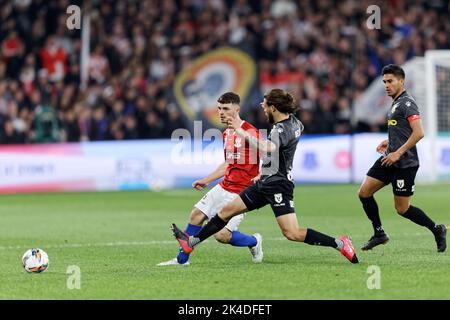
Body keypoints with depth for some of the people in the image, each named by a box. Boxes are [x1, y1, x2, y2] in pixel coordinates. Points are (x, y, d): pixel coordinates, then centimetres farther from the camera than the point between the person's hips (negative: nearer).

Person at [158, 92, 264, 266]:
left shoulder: (250, 132, -15)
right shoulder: (226, 133, 13)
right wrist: (206, 180, 25)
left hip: (240, 192, -8)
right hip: (224, 187, 9)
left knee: (222, 235, -13)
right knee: (196, 215, 7)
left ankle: (254, 241, 16)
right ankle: (182, 259, 21)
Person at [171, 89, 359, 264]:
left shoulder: (281, 130, -22)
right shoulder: (294, 122, 6)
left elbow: (267, 148, -43)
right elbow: (300, 129, 34)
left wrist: (242, 132, -40)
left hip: (278, 185, -10)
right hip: (265, 183, 10)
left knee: (292, 233, -16)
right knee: (227, 211, 12)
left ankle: (340, 244, -8)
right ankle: (191, 242, 21)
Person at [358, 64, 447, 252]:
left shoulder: (407, 103, -14)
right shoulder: (396, 103, 16)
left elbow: (418, 132, -24)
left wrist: (398, 153, -24)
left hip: (405, 164, -9)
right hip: (390, 159, 9)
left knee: (402, 209, -3)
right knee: (364, 192, 0)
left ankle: (437, 230, 15)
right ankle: (379, 234, 10)